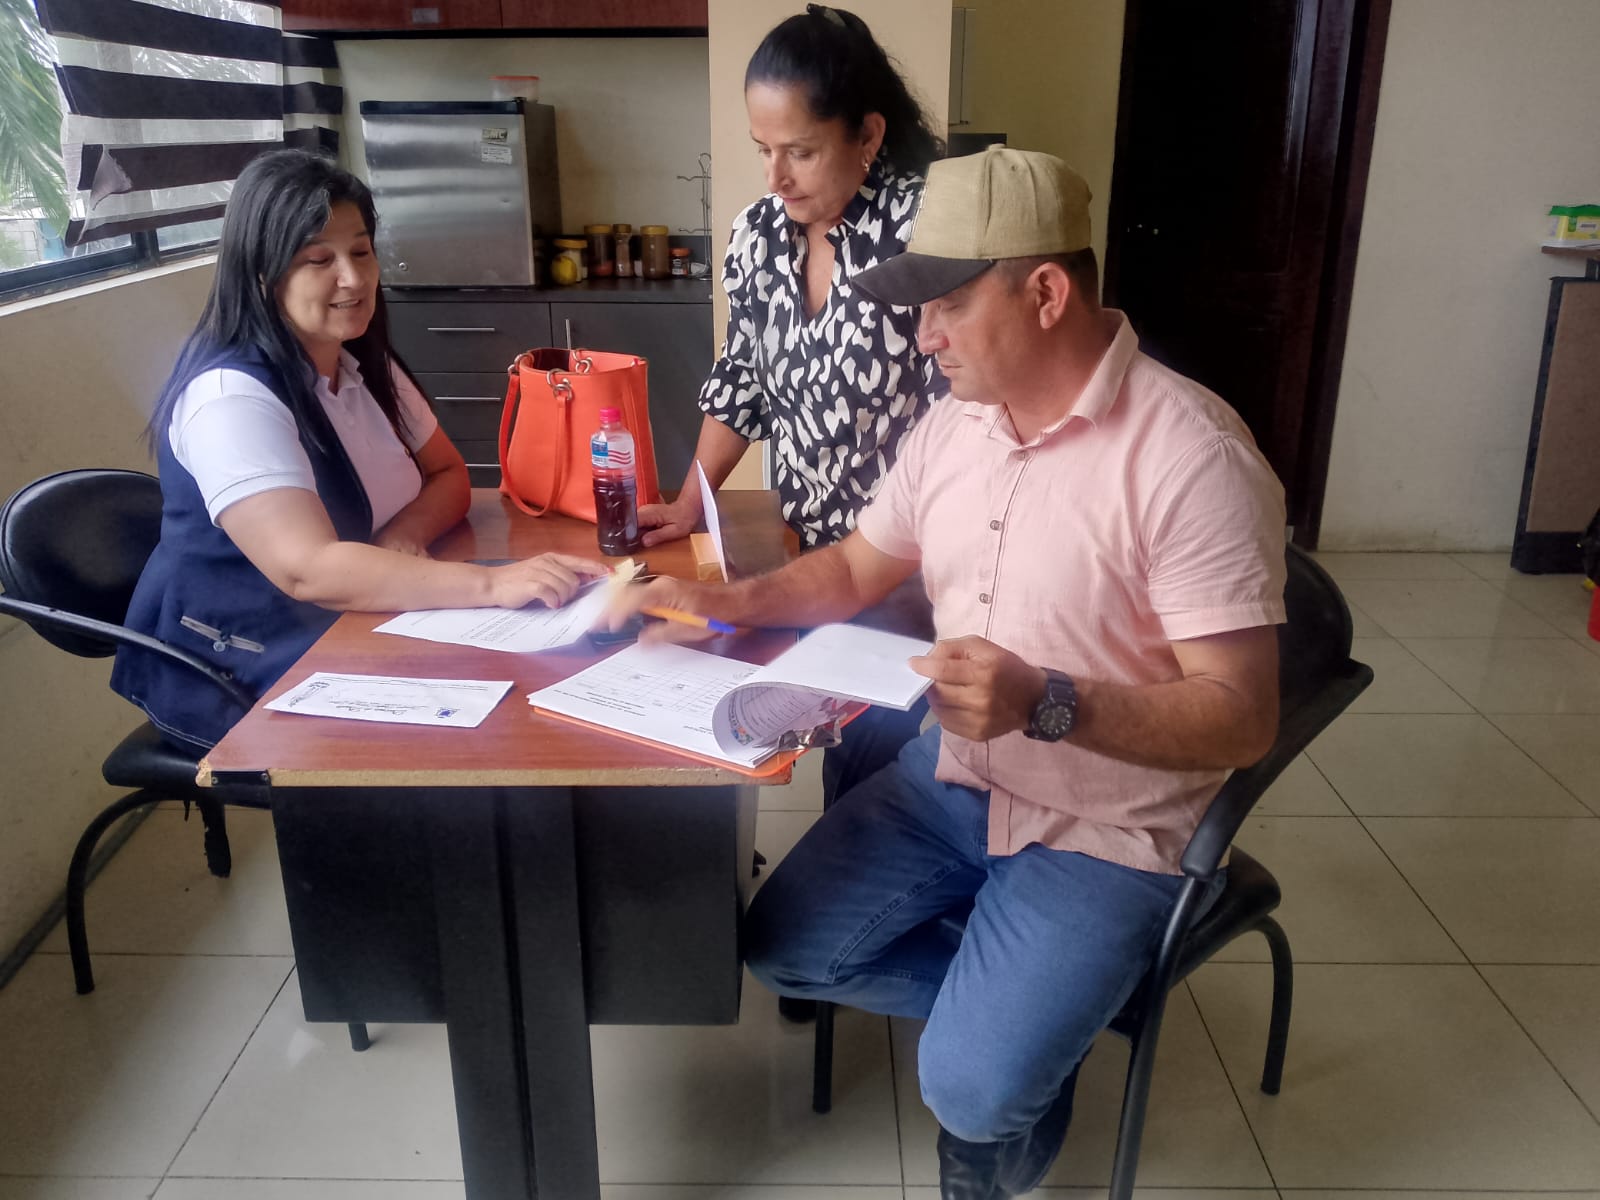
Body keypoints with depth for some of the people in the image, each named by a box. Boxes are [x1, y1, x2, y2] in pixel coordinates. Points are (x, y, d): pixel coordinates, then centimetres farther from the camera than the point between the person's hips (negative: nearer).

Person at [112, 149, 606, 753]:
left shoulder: (365, 365, 7)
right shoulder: (231, 397, -21)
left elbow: (449, 477, 10)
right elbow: (309, 569, -32)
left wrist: (405, 532, -14)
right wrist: (493, 583, -41)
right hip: (236, 675, -7)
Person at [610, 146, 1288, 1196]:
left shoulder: (1190, 456, -23)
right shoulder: (954, 425, 0)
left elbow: (1243, 718, -24)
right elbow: (852, 571, 13)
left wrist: (1047, 704, -37)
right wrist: (727, 600, -5)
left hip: (1106, 828, -6)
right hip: (955, 775, 7)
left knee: (971, 1092, -17)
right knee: (784, 947, 2)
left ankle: (1044, 1027, 19)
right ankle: (1023, 1004, 16)